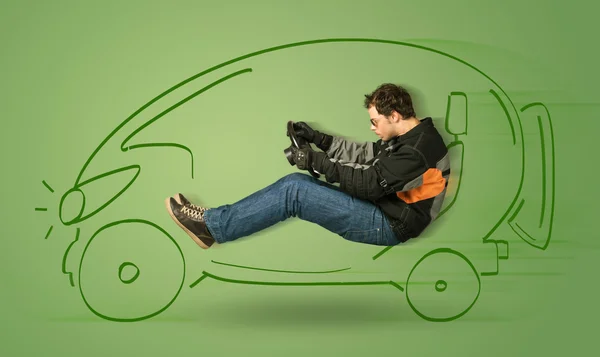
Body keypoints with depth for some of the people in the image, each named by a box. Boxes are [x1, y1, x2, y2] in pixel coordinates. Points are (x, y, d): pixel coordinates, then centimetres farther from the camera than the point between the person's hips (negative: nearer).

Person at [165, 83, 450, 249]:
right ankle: (215, 223, -5)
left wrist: (317, 161, -19)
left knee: (294, 190, -17)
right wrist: (317, 138, 4)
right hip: (382, 209, 10)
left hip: (386, 225, -10)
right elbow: (364, 155, 14)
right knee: (297, 183, -2)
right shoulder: (411, 137, 10)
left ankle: (213, 226, -12)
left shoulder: (416, 151, -22)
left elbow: (369, 184, -23)